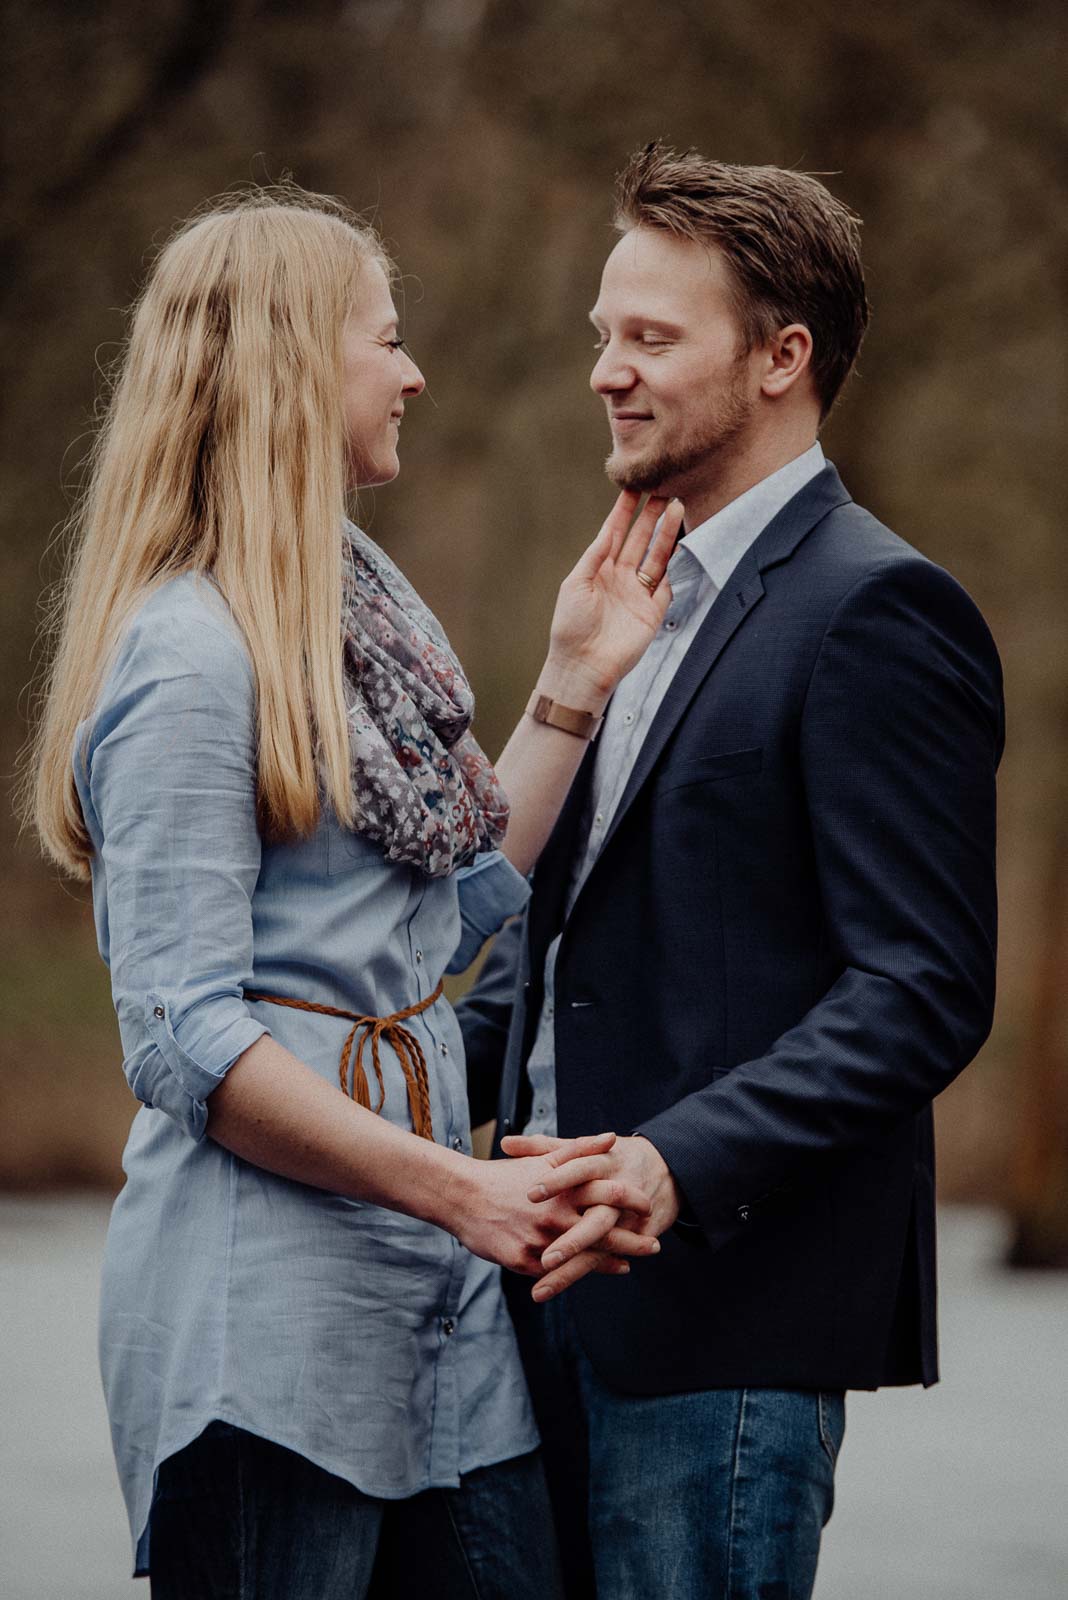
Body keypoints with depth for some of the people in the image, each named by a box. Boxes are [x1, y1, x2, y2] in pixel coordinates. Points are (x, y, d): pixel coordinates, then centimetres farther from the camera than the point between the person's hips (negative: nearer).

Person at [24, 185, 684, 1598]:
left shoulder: (359, 609, 15)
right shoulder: (192, 657, -13)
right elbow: (183, 1040, -18)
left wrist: (573, 684, 16)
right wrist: (460, 1189, -21)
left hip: (426, 1271, 9)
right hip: (264, 1283, -8)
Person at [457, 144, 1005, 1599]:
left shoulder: (876, 610, -11)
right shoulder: (657, 600, 18)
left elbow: (926, 991, -18)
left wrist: (677, 1165, -27)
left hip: (729, 1320, -9)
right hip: (572, 1298, 9)